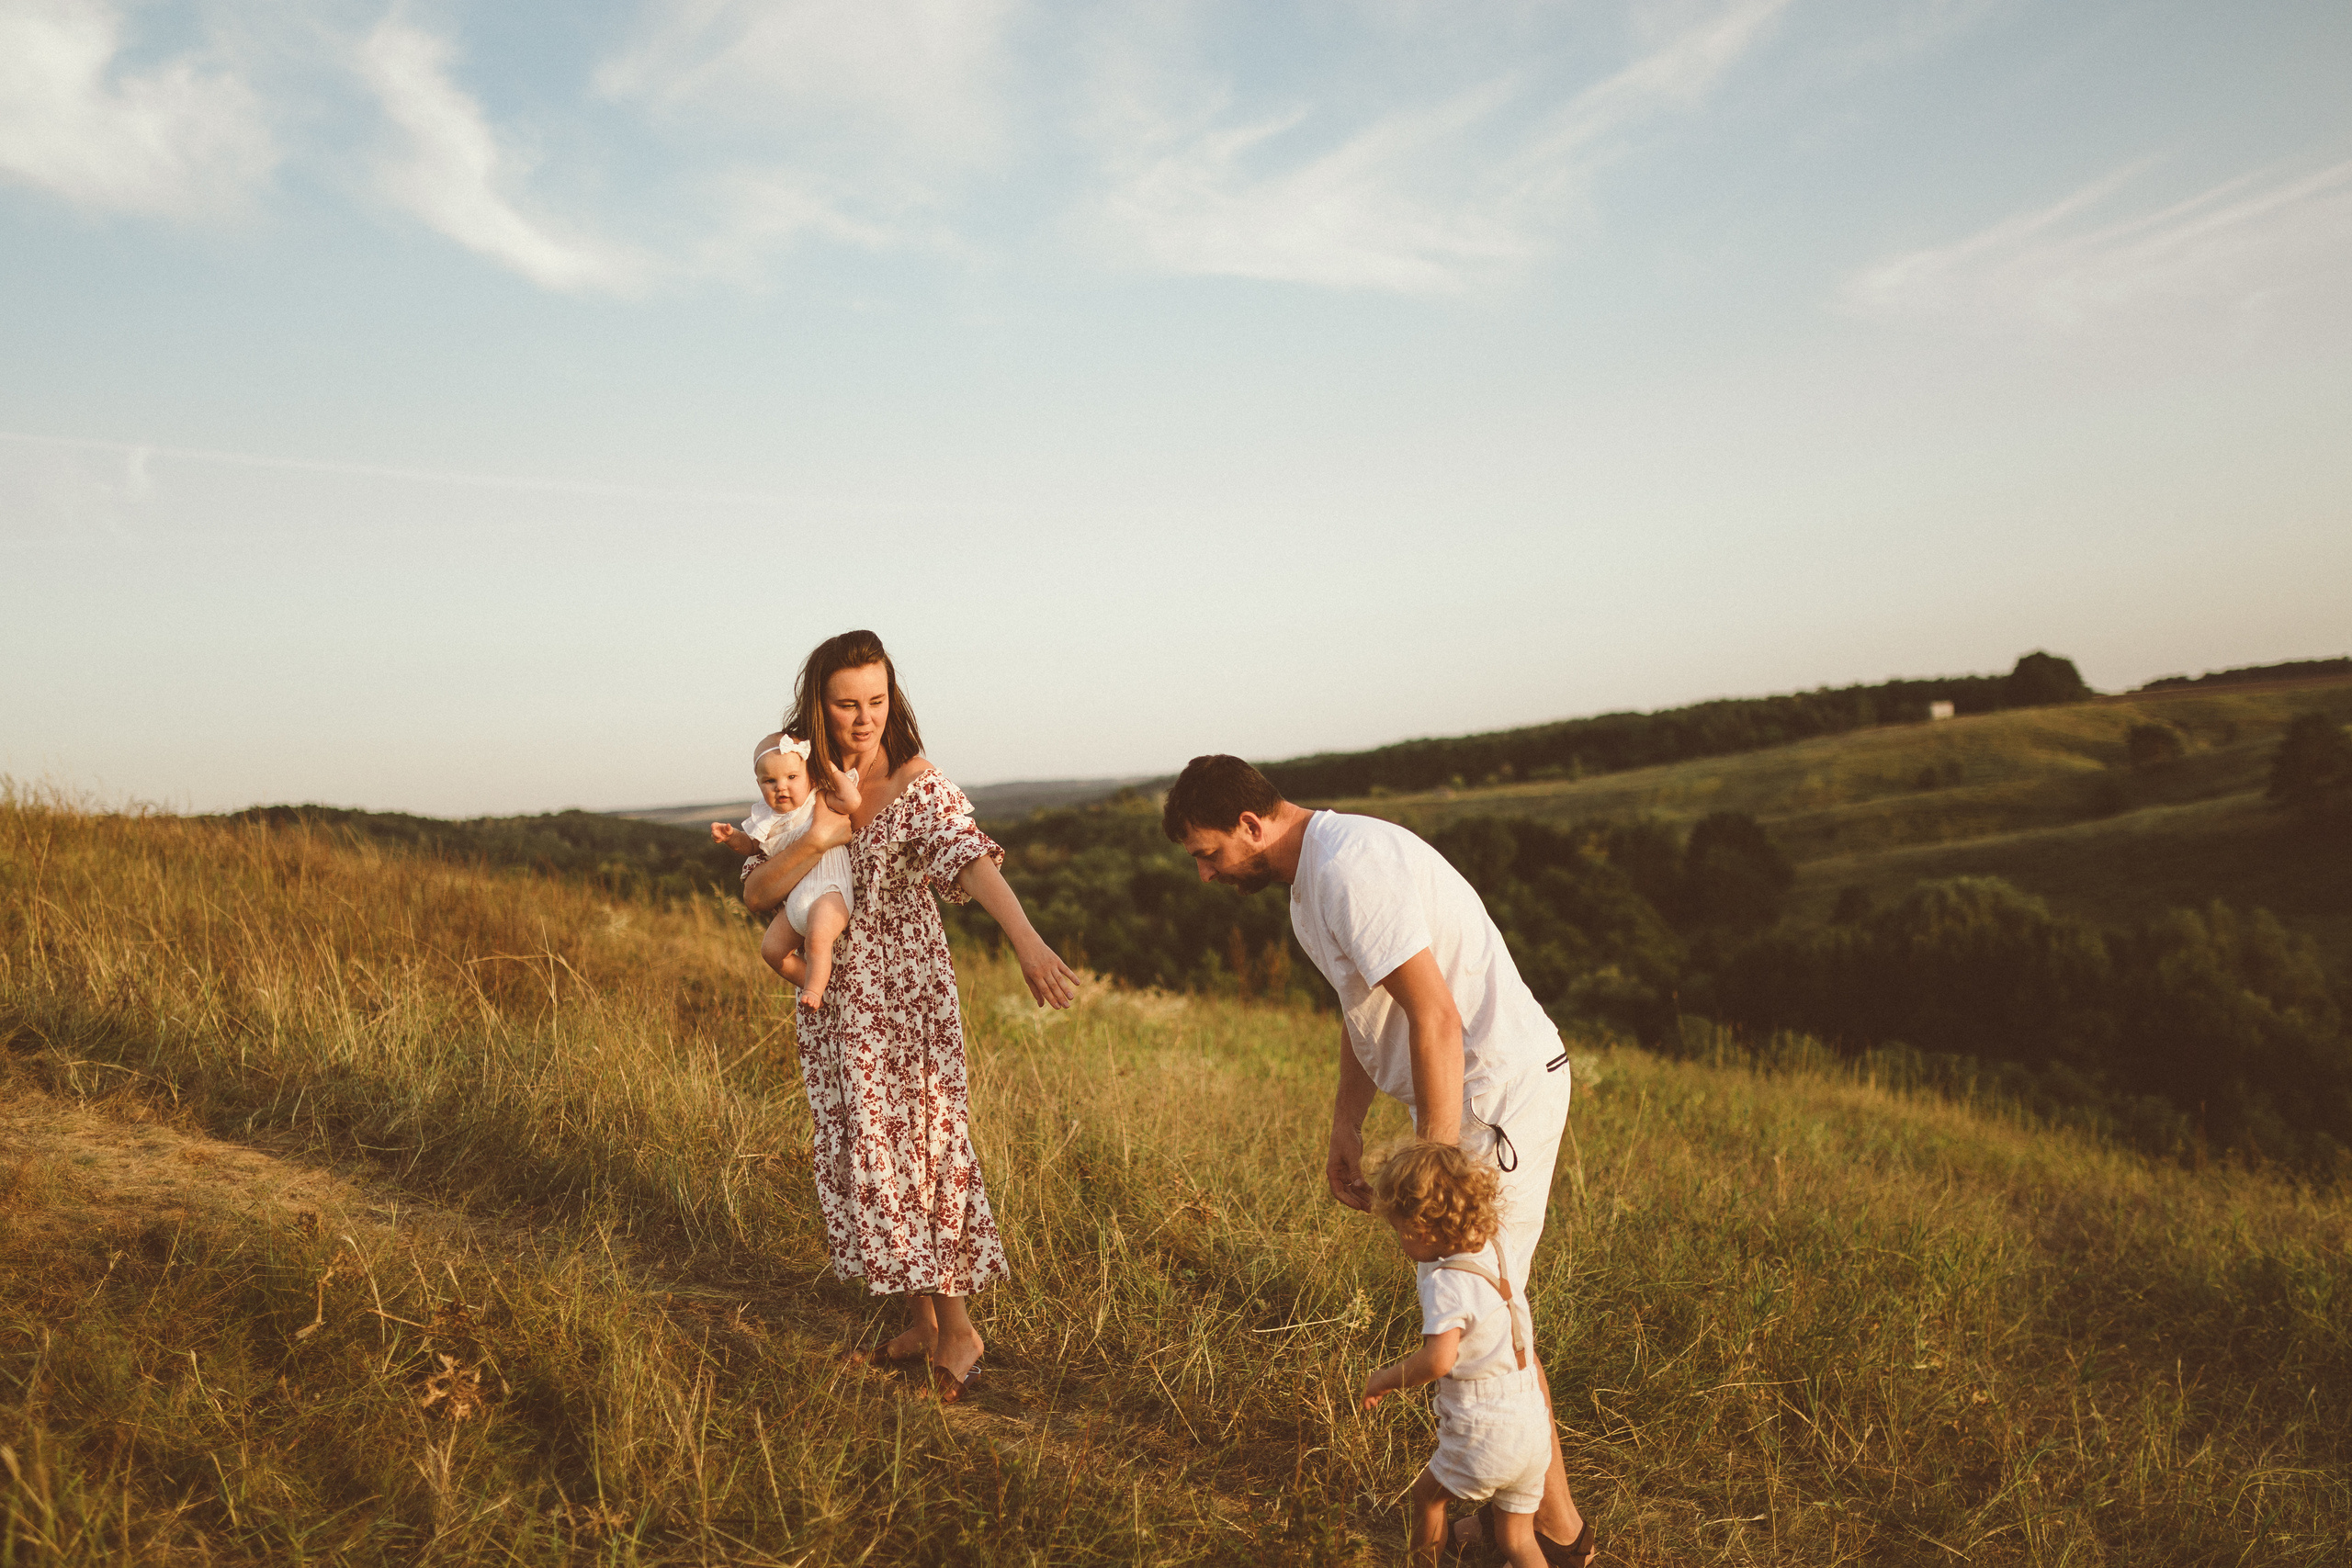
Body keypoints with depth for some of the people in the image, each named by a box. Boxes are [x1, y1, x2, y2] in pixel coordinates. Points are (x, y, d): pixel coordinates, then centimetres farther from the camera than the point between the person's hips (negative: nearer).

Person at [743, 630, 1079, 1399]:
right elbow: (756, 893, -2)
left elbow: (973, 859, -30)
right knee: (863, 1155, 9)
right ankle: (922, 1324, 21)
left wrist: (1027, 939, -47)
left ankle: (956, 1327, 7)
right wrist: (818, 836, -20)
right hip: (834, 1006, 6)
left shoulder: (921, 788, -12)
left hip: (910, 996, -5)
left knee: (920, 1148, -5)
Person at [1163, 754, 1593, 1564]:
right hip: (1481, 1091, 10)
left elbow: (1436, 1020, -26)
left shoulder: (1350, 869, -23)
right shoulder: (1313, 873, 11)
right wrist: (1345, 1130, 17)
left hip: (1498, 1094, -10)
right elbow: (1363, 1007, 20)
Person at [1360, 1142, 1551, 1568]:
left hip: (1484, 1434, -8)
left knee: (1427, 1493, 20)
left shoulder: (1447, 1283, -21)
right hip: (1534, 1427, 8)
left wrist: (1384, 1380, -18)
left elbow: (1438, 1359, -33)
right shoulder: (1492, 1249, 4)